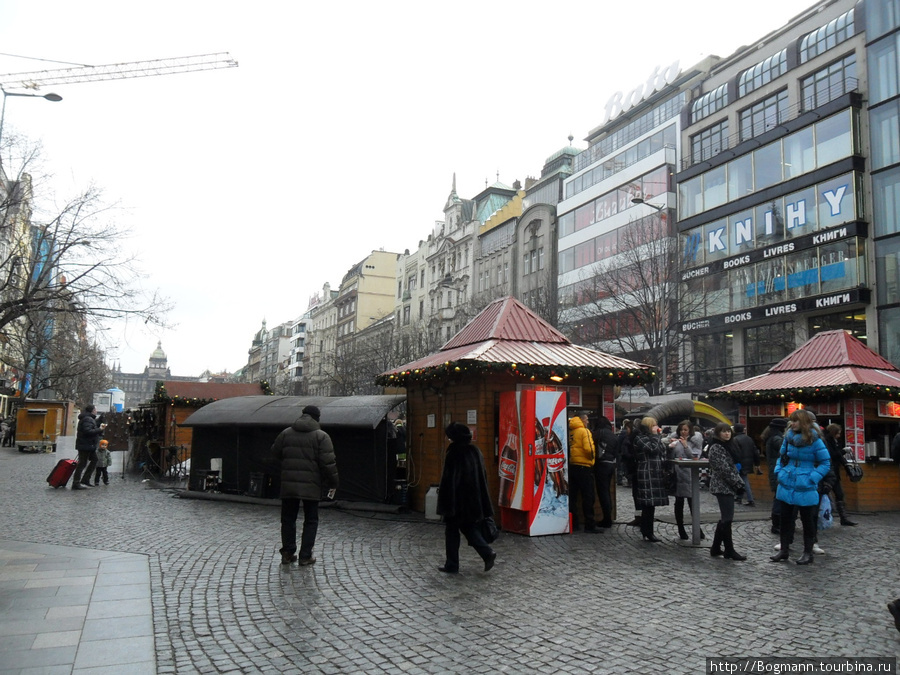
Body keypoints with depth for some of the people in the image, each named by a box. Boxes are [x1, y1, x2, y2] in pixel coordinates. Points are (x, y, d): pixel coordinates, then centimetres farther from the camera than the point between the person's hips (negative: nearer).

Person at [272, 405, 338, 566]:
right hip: (311, 486, -3)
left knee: (288, 519, 15)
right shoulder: (321, 436, -6)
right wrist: (333, 483, -2)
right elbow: (328, 462, -11)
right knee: (311, 521, 8)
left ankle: (287, 553, 16)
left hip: (288, 484, 3)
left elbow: (275, 454, 14)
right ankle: (305, 556, 7)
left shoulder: (286, 433, 6)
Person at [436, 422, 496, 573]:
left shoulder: (454, 453, -16)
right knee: (469, 527, 18)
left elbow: (449, 478, -17)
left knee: (451, 531, 7)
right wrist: (482, 502, 18)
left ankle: (452, 565, 14)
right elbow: (483, 476, 10)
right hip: (474, 499, 7)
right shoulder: (475, 451, 5)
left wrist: (444, 501, -12)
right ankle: (487, 553, 1)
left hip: (457, 499, -7)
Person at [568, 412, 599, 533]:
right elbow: (589, 449, -17)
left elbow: (568, 448, 9)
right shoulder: (584, 431, -9)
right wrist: (592, 457, 1)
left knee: (572, 496, 10)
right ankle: (589, 525, 1)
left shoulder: (570, 432, 9)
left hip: (571, 467, 6)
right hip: (584, 466, -6)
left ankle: (572, 523, 14)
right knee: (588, 497, 0)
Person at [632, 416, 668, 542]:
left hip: (655, 474, 9)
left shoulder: (650, 437, 21)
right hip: (646, 475, -9)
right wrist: (655, 435, -11)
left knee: (651, 505, 8)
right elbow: (653, 449, -19)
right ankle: (647, 533, -5)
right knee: (648, 505, -9)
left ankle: (648, 532, 13)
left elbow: (662, 451, 20)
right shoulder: (639, 439, -8)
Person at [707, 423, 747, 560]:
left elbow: (733, 467, 18)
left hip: (728, 487, 10)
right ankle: (729, 551, 2)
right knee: (727, 519, -6)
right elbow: (724, 469, -18)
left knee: (725, 518, 13)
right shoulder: (716, 447, -12)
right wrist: (737, 485, -15)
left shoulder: (728, 445, 16)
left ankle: (716, 548, 20)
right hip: (723, 487, -10)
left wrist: (740, 483, 7)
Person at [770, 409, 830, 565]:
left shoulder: (814, 440, -11)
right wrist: (778, 472, 2)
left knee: (807, 520, 8)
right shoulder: (788, 437, 3)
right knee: (785, 518, 11)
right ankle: (784, 549, 22)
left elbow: (826, 463, -6)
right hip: (787, 486, 5)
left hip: (805, 488, -5)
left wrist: (812, 478, -14)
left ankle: (808, 553, 20)